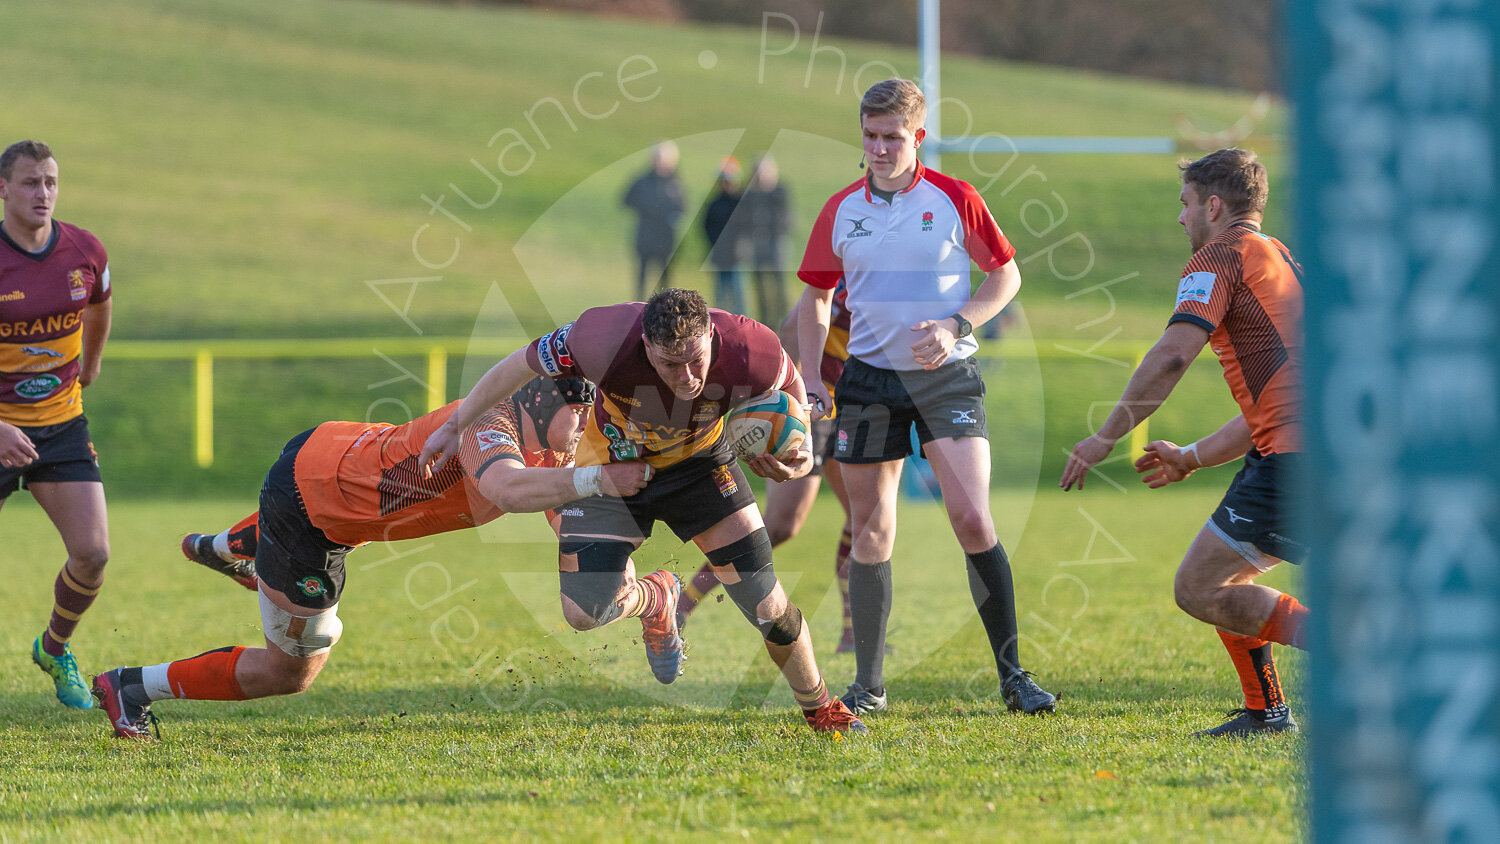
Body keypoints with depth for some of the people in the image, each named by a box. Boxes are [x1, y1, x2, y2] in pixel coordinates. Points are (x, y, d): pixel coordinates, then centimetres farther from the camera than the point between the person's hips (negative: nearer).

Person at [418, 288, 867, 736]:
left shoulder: (750, 353, -34)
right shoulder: (605, 341, -39)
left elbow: (789, 383, -7)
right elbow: (519, 365, -20)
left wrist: (797, 453, -24)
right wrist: (454, 426, -9)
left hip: (699, 461, 0)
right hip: (611, 464, 0)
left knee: (766, 603, -7)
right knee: (584, 613, -11)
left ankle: (821, 710, 18)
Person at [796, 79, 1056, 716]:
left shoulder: (955, 200, -4)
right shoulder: (840, 212, 4)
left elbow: (1006, 274, 5)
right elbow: (815, 299, 15)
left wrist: (955, 327, -10)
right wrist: (809, 382, 5)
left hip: (947, 376, -3)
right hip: (869, 376, 3)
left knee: (973, 520, -14)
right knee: (871, 533, 4)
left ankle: (1012, 675, -6)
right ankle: (868, 685, 13)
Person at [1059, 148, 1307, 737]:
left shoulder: (1222, 255, -1)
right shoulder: (1283, 263, 29)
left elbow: (1172, 355, -14)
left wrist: (1106, 437, -9)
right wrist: (1191, 459, 32)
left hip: (1294, 456, -10)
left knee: (1199, 589, -8)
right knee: (1220, 576, 19)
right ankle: (1265, 710, 13)